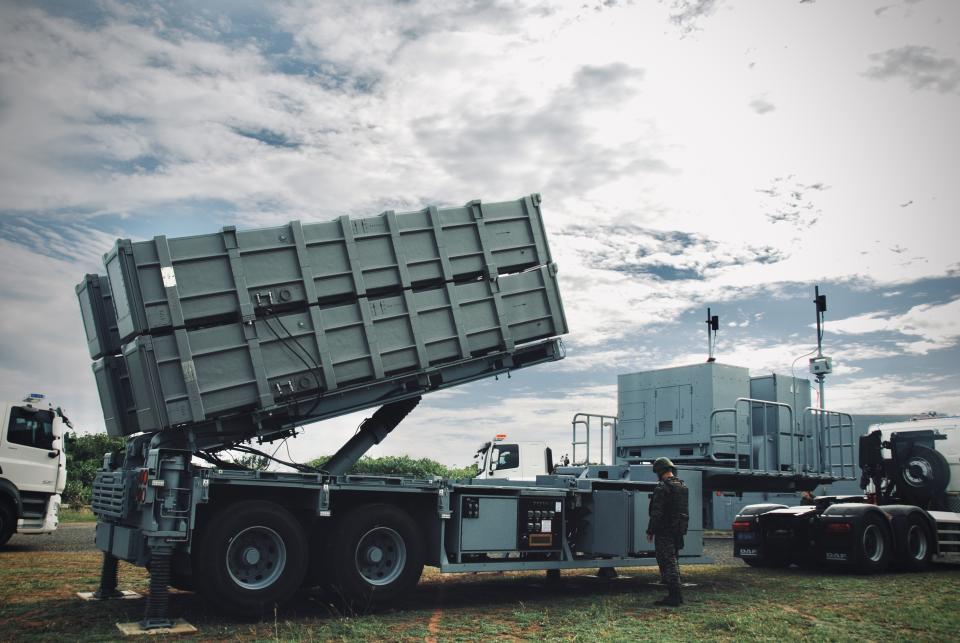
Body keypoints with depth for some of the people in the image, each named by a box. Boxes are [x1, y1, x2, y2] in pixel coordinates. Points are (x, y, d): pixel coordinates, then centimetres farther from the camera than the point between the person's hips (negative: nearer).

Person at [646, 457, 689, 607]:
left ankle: (673, 597, -5)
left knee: (667, 563, -4)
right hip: (678, 531, 9)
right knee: (673, 562, 17)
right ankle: (675, 595, 22)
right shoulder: (682, 486, 11)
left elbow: (657, 513, -19)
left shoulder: (662, 488, -16)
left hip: (665, 531, -9)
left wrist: (650, 531, -11)